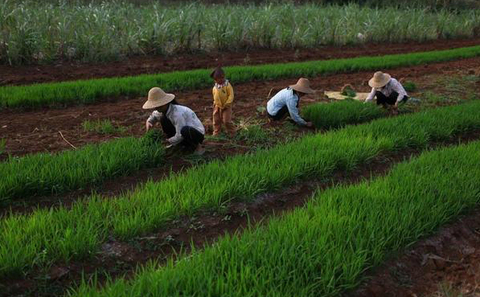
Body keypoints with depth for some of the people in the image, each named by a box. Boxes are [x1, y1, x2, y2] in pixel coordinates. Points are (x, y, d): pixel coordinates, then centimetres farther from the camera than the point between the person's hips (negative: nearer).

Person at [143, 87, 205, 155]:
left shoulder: (178, 113, -30)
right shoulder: (163, 110, -5)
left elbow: (179, 136, -28)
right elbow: (153, 116, 17)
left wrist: (169, 141, -12)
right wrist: (149, 122, -5)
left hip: (197, 134, -8)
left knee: (185, 130, -43)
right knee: (163, 119, -4)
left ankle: (198, 146, -13)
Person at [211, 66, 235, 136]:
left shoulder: (227, 85, -14)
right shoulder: (215, 87, 2)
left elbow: (231, 96, -14)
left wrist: (226, 105, -18)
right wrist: (216, 104, 3)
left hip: (226, 107, -5)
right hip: (217, 107, 5)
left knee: (227, 121, -9)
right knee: (216, 121, 10)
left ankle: (232, 133, 8)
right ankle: (216, 134, 24)